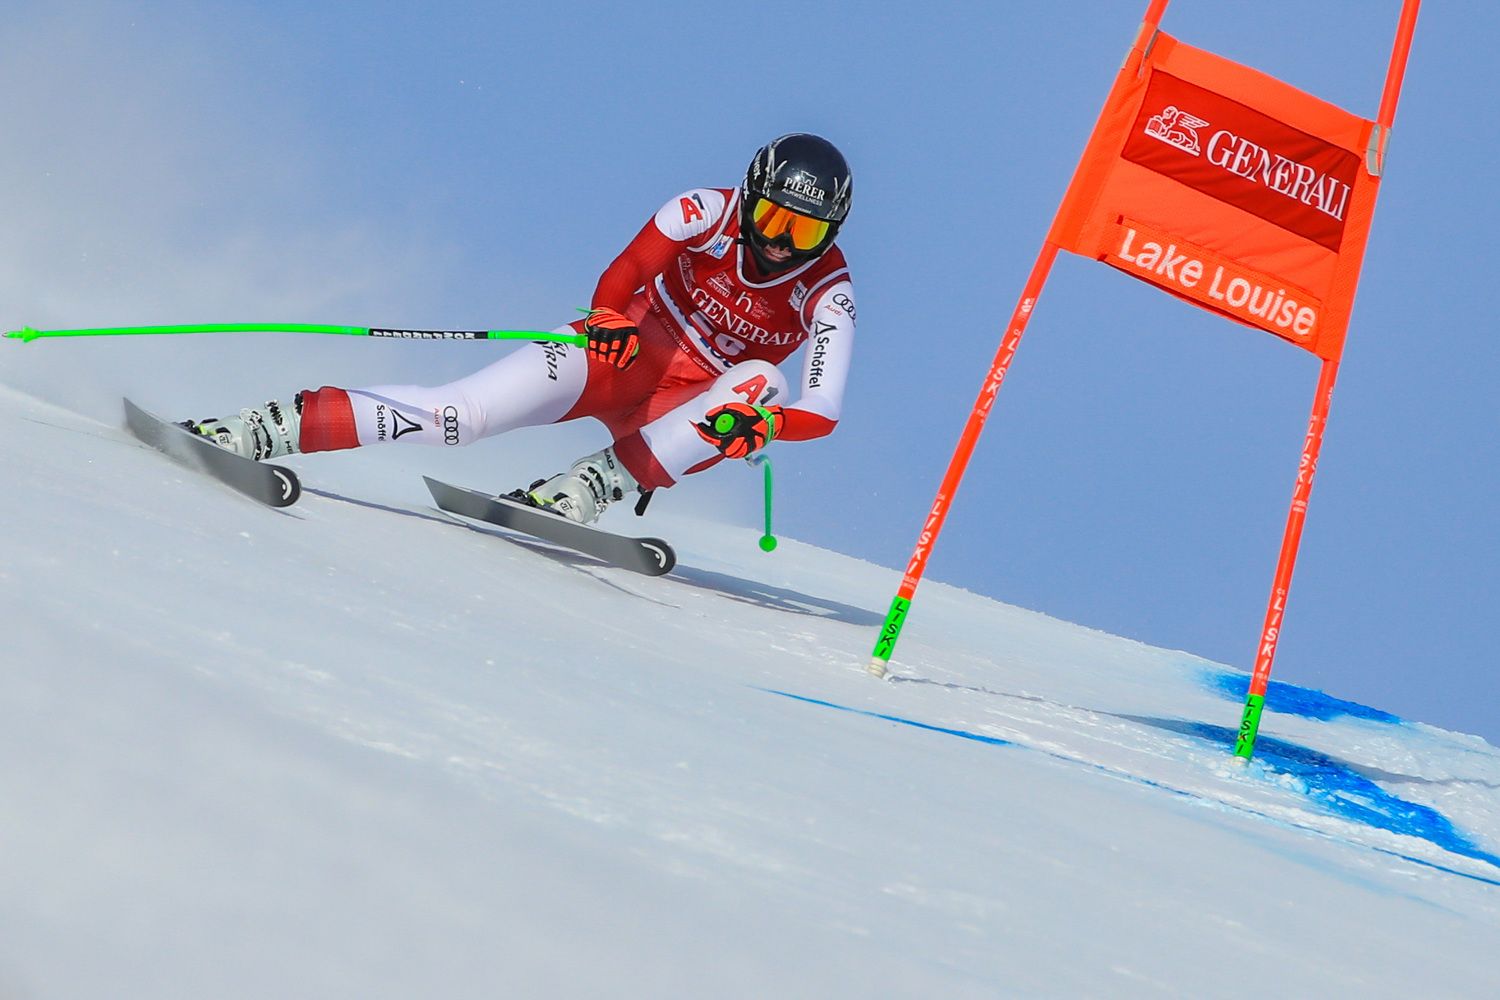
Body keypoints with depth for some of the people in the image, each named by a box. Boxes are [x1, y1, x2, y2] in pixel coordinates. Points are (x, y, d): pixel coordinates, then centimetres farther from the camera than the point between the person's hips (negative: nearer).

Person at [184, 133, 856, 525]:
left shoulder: (827, 296, -14)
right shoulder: (708, 213, -13)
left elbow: (822, 411, -22)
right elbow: (621, 278, -14)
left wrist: (754, 420, -41)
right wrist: (611, 317, -37)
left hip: (690, 406, 1)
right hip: (625, 354, -1)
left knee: (762, 380, -32)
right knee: (462, 413, -25)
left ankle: (594, 484, -39)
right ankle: (281, 426, -26)